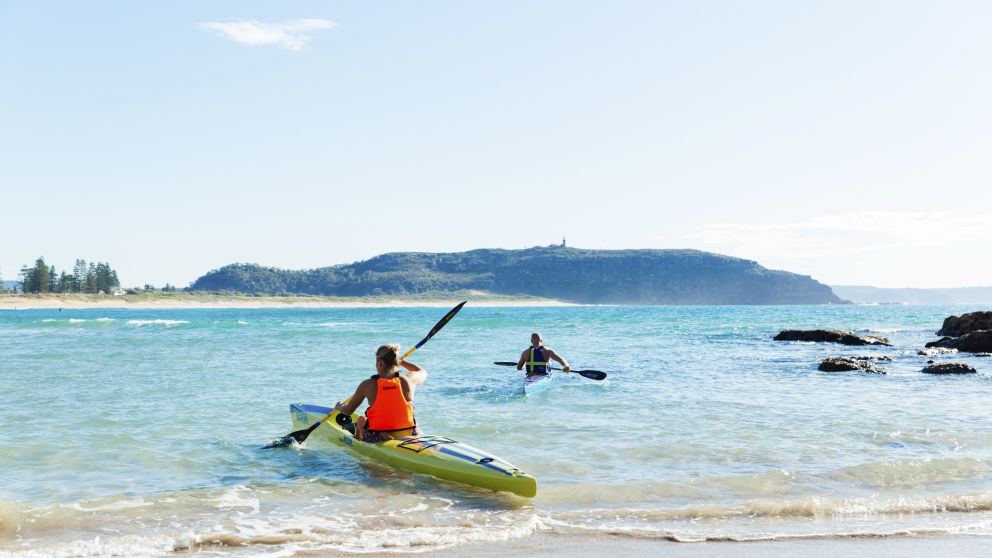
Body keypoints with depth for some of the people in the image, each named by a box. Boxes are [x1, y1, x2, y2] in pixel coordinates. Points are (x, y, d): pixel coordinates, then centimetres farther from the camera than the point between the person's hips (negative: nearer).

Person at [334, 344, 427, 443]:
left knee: (361, 420, 29)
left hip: (377, 439, -1)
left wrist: (339, 407, 26)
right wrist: (401, 361, 31)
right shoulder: (407, 380, -5)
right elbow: (423, 373, 21)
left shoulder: (368, 385, -8)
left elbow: (347, 411, 3)